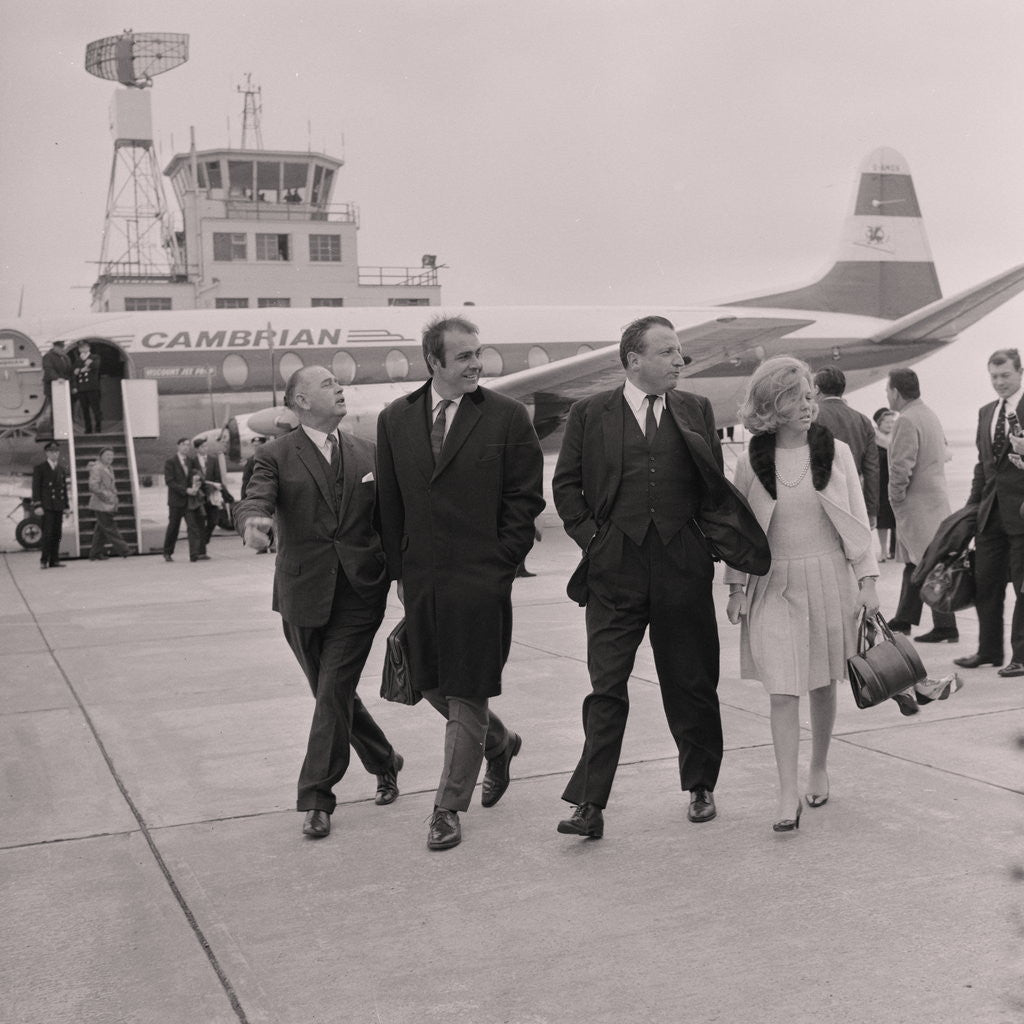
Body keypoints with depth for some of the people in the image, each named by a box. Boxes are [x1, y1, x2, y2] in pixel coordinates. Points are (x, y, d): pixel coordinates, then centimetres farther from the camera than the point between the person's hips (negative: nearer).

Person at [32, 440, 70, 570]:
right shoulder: (39, 468, 0)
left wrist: (66, 505, 12)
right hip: (46, 506, -5)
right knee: (48, 533, -10)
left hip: (58, 506, 5)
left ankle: (54, 560, 8)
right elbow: (36, 488, -4)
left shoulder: (62, 468, 15)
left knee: (57, 534, 4)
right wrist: (37, 506, -12)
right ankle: (43, 560, -5)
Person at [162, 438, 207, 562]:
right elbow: (169, 482, -11)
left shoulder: (190, 462, 12)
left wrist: (197, 485, -7)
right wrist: (186, 490, -19)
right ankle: (167, 553, 23)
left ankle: (196, 553, -12)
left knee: (194, 526, -8)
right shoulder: (170, 462, -4)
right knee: (173, 527, 6)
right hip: (176, 500, -4)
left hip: (190, 500, 4)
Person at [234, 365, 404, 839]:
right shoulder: (276, 456, 1)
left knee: (334, 693, -8)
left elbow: (386, 518, 13)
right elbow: (254, 500, -16)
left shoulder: (367, 454, 10)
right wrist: (253, 521, -39)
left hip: (358, 594, 0)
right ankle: (384, 761, 36)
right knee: (331, 693, 12)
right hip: (303, 597, 0)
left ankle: (316, 799, 0)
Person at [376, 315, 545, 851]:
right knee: (432, 686, 13)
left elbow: (526, 498, -2)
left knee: (466, 694, 0)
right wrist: (400, 570, 8)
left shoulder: (507, 417, -3)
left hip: (481, 579, -4)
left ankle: (448, 808, 14)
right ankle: (498, 743, 41)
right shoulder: (395, 420, 6)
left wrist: (500, 563, -6)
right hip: (421, 580, 4)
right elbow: (390, 501, 11)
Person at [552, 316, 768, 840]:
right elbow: (566, 484, 7)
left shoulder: (696, 411, 9)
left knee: (692, 684, 11)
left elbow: (716, 485, 8)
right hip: (614, 569, -1)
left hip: (682, 567, 2)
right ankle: (589, 804, 3)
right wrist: (591, 538, -1)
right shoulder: (590, 414, 4)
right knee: (606, 687, -1)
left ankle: (700, 786, 29)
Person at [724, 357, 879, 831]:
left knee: (822, 683, 12)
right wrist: (736, 587, 2)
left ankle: (819, 770, 32)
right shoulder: (750, 462, -1)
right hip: (774, 584, -1)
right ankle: (788, 795, -4)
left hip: (829, 579, 1)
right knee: (782, 690, -7)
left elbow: (857, 520, 3)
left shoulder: (836, 452, 0)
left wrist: (867, 580, 0)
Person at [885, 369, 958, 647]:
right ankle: (903, 620, 24)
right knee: (914, 563, 16)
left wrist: (896, 499, -9)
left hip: (917, 504, -10)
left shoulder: (907, 421, -17)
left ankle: (946, 627, -4)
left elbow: (901, 467, -23)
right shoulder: (930, 415, 14)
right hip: (935, 496, 10)